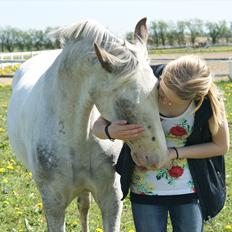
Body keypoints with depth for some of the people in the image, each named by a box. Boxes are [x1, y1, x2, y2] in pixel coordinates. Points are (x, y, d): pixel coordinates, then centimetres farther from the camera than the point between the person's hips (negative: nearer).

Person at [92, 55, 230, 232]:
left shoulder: (208, 102, -22)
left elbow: (221, 146, -6)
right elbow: (98, 126, -12)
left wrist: (175, 153, -20)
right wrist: (111, 132, -37)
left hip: (190, 190, 0)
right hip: (145, 190, 0)